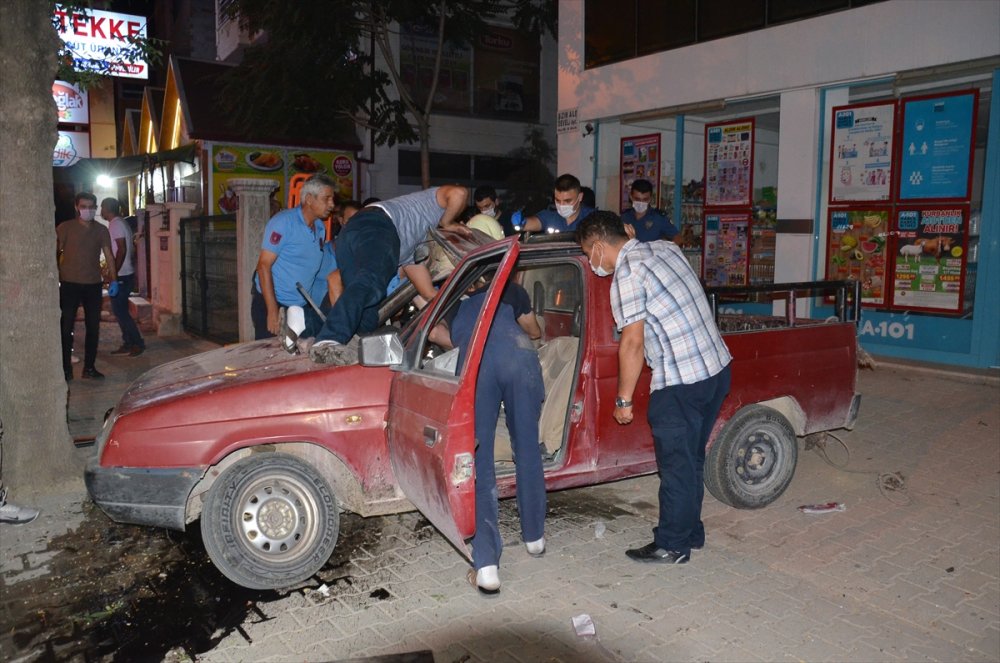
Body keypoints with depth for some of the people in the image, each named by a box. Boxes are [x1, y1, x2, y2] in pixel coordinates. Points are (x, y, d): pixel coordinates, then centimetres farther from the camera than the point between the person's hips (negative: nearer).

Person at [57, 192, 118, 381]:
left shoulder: (101, 230, 7)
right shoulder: (65, 228, -2)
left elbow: (109, 256, 8)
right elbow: (55, 253, -2)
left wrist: (113, 280, -2)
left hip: (94, 285, 3)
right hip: (69, 284, -3)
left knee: (93, 327, 6)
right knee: (66, 327, -1)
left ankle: (89, 368, 15)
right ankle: (65, 368, 8)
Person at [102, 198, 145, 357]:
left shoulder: (115, 224, -14)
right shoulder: (122, 223, 15)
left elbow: (122, 250, -22)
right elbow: (131, 248, 18)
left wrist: (114, 273, -20)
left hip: (121, 276, -10)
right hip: (126, 274, 10)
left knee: (120, 311, -6)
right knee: (121, 311, 12)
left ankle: (138, 344, -2)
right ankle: (128, 344, 15)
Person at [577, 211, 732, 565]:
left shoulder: (627, 275, -14)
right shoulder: (666, 249, 10)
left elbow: (633, 343, -16)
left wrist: (623, 400, -8)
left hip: (679, 383, -9)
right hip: (717, 367, 9)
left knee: (676, 465, 4)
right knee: (691, 459, 19)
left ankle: (672, 545, 17)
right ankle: (691, 532, 32)